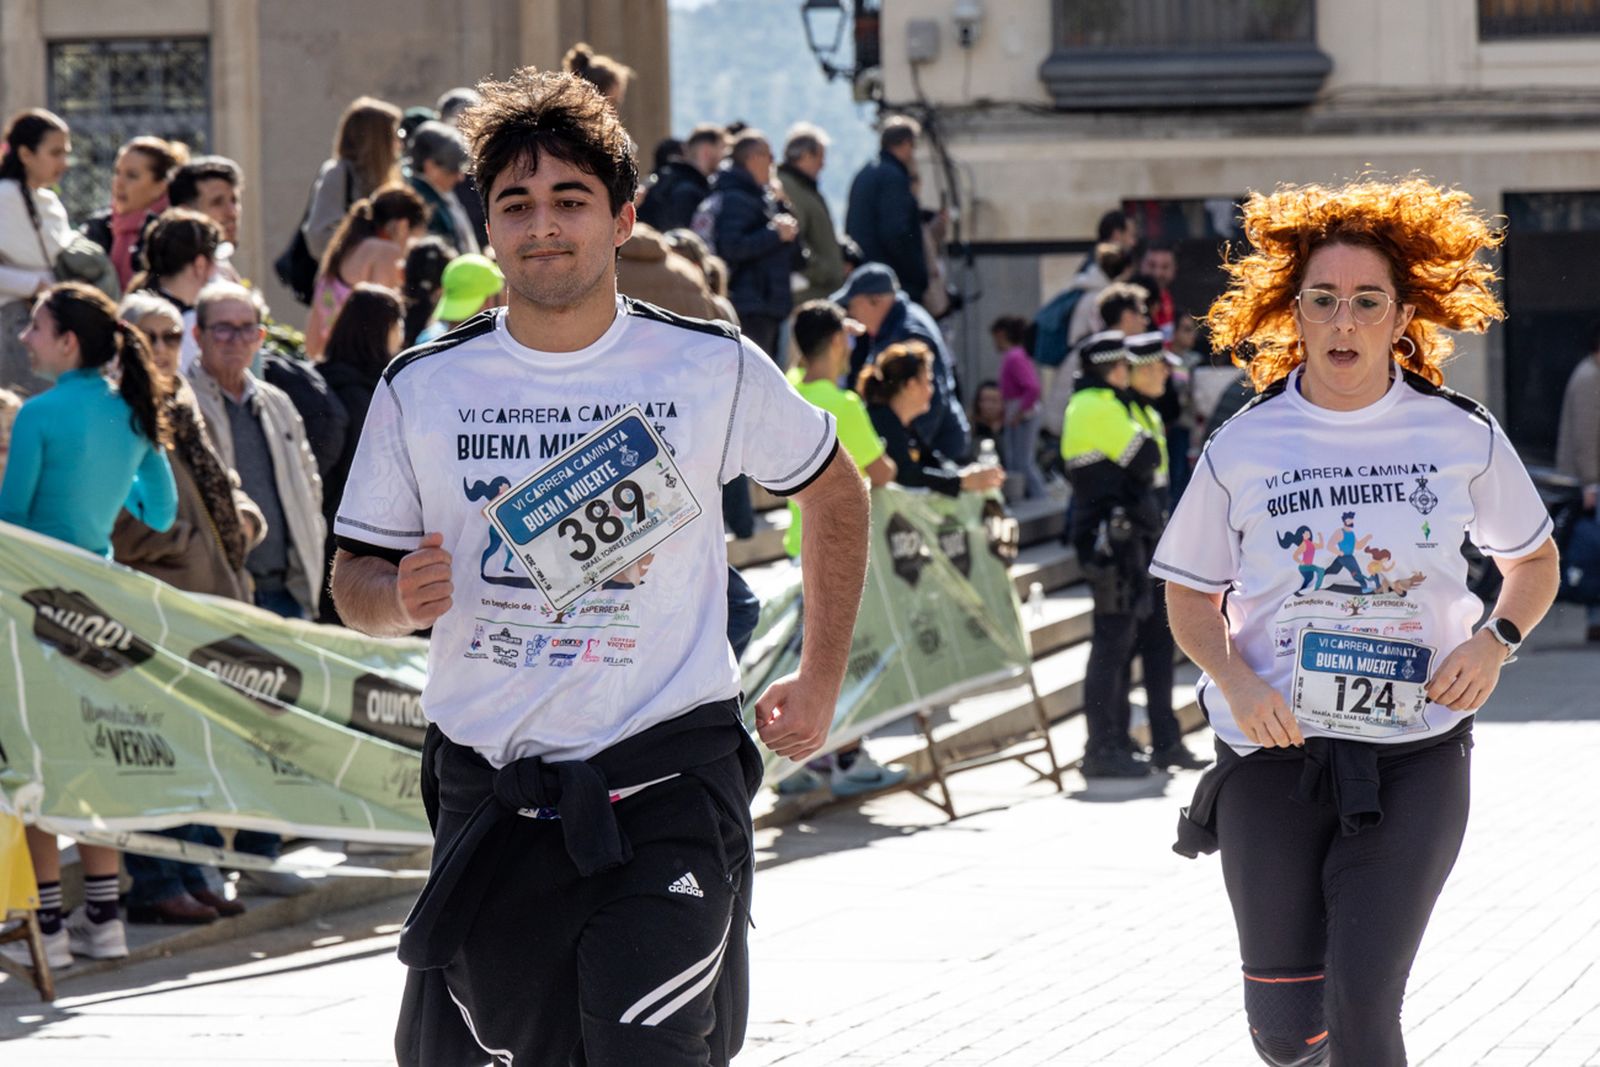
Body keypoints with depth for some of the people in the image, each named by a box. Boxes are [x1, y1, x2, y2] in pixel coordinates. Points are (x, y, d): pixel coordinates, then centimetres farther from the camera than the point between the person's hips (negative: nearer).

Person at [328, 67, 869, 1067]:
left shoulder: (713, 368, 1)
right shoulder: (423, 389, 3)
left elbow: (834, 492, 17)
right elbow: (356, 577, 11)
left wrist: (821, 682, 13)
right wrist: (400, 598, -13)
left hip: (669, 779, -2)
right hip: (491, 788, 3)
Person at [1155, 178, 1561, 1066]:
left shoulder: (1461, 438, 0)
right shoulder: (1244, 448, -1)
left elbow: (1535, 562, 15)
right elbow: (1191, 599, 8)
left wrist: (1495, 640, -6)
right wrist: (1235, 682, -12)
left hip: (1415, 758, -1)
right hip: (1275, 755, 1)